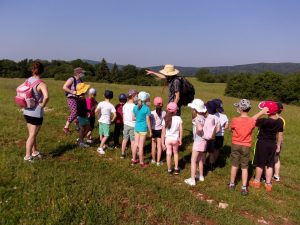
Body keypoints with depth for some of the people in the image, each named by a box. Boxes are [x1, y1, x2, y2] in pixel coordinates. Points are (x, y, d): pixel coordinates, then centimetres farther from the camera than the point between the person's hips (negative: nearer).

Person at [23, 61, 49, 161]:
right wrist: (43, 105, -18)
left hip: (27, 111, 7)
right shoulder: (42, 84, -18)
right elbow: (46, 97, -35)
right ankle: (28, 156, 10)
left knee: (32, 133, 20)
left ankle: (34, 152, 35)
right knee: (32, 135, 4)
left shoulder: (28, 81, 4)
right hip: (36, 113, -7)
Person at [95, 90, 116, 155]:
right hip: (107, 122, -5)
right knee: (106, 136, -1)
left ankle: (103, 145, 37)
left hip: (101, 120, 5)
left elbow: (96, 111, -14)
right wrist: (112, 120, -2)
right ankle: (100, 148, -9)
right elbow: (115, 115, -18)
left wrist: (99, 117, 2)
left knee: (101, 134, 18)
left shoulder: (101, 103, -5)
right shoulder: (111, 105, -12)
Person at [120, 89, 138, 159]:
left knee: (125, 139, 15)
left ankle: (122, 154, 26)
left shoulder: (125, 105, 3)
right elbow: (133, 118, -20)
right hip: (132, 125, -6)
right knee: (133, 141, 3)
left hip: (126, 124, 7)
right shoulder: (134, 106, -19)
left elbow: (123, 116, 9)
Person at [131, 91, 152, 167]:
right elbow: (148, 121, -12)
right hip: (143, 128, -5)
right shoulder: (146, 108, -14)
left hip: (136, 127, 5)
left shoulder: (135, 107, 0)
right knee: (141, 146, 3)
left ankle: (133, 160, 27)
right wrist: (150, 131, -4)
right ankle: (141, 163, 16)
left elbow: (134, 118, 8)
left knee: (136, 144, 15)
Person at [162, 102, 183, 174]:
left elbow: (163, 132, -7)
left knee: (168, 154, 10)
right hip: (175, 139, 0)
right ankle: (176, 168, 25)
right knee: (175, 153, 21)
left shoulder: (165, 119, -7)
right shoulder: (178, 118, -10)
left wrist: (163, 143, 0)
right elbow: (181, 130, -9)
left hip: (167, 139, 0)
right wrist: (180, 140, 4)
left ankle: (169, 170, 21)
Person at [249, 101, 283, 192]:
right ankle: (268, 184, 21)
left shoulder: (264, 121, -24)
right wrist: (278, 145, 16)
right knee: (270, 164, 14)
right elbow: (280, 134, 6)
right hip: (272, 144, 5)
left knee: (260, 164, 10)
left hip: (262, 143, -5)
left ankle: (257, 182, 26)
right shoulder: (280, 121, -4)